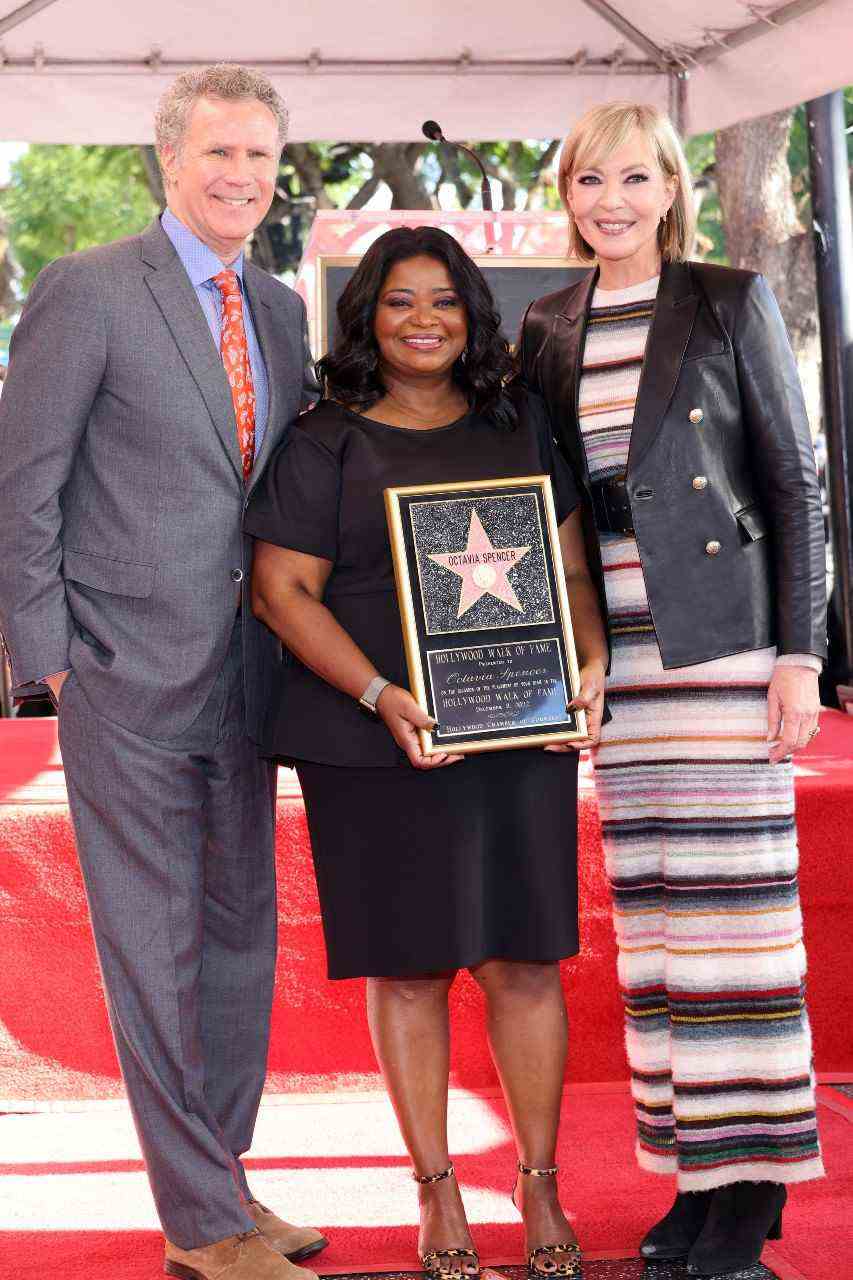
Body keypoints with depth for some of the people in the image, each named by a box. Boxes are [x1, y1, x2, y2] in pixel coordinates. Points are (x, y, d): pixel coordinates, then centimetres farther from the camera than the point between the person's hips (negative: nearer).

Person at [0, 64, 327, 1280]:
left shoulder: (280, 310, 12)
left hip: (242, 678, 7)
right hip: (129, 680, -7)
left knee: (241, 936, 13)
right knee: (154, 949, 0)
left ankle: (222, 1181, 27)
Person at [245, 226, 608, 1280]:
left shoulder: (521, 428, 12)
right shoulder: (325, 443, 3)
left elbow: (570, 561, 12)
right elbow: (282, 588, -3)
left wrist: (591, 662, -7)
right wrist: (381, 697, -15)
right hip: (379, 747, -2)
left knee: (522, 961, 2)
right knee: (406, 966, 3)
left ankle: (541, 1189, 14)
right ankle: (436, 1194, 15)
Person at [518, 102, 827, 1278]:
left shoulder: (731, 303, 0)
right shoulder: (550, 332, 12)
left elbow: (794, 479, -2)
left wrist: (800, 652, -9)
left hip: (726, 638, -4)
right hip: (618, 651, 4)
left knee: (736, 901, -3)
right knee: (651, 909, 5)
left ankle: (757, 1176, 5)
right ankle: (697, 1168, 13)